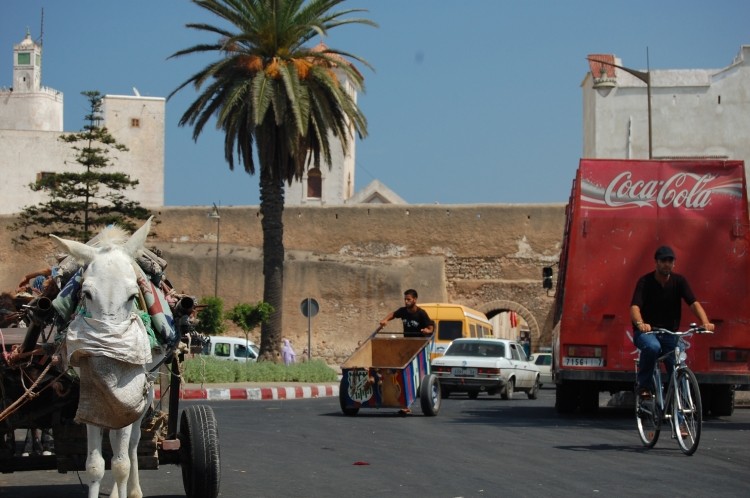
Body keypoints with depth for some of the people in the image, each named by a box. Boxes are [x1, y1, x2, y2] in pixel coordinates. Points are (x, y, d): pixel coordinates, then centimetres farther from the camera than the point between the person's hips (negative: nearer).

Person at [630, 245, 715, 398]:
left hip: (670, 333, 3)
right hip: (646, 331, -3)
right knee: (652, 347, -37)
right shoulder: (645, 281, -11)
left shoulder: (679, 281, -3)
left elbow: (694, 303, -15)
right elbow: (635, 307, -24)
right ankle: (643, 385, -17)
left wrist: (705, 322, -34)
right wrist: (640, 324, -47)